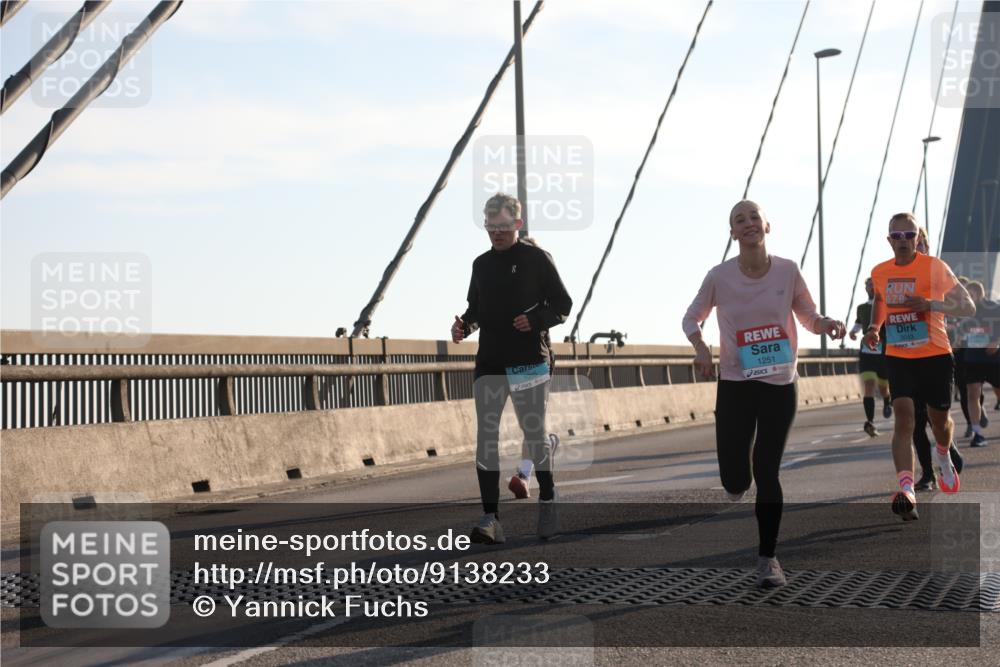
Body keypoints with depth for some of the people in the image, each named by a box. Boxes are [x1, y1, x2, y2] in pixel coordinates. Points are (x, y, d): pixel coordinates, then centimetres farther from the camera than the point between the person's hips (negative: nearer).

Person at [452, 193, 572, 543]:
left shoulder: (537, 259, 0)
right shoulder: (481, 264, 14)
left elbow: (562, 304, 0)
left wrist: (536, 321, -17)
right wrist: (464, 325, 1)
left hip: (530, 361, -4)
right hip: (489, 363, 4)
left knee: (534, 434, 5)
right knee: (486, 437, -6)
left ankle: (547, 500, 28)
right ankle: (490, 517, -8)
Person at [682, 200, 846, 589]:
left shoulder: (787, 271, -5)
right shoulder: (720, 277, -6)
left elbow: (808, 316, 6)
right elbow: (692, 317, 7)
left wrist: (825, 324, -17)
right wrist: (700, 348, -13)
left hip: (780, 385, 0)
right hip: (734, 384, 0)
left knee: (767, 473, -3)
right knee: (734, 481, -4)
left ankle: (767, 558, 10)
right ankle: (739, 482, 36)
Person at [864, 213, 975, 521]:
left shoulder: (934, 267, -10)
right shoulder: (879, 272, 3)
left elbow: (968, 307, -12)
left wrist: (930, 304, -26)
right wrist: (874, 327, 7)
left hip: (935, 356, -2)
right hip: (898, 357, 2)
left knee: (939, 418, 14)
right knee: (903, 417, -17)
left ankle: (943, 457, 50)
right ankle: (906, 491, -29)